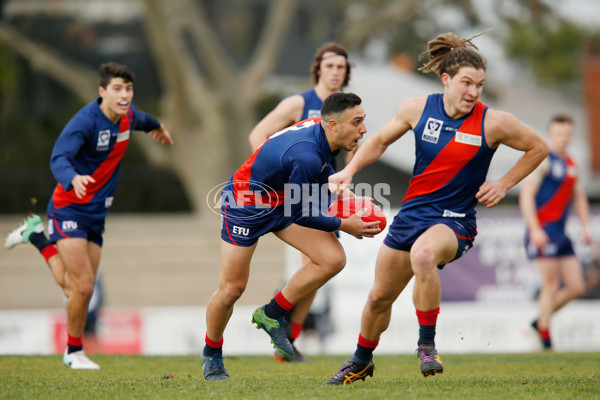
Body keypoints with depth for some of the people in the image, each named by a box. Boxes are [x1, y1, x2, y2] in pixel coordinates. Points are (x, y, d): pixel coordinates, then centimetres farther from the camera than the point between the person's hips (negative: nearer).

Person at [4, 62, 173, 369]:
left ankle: (39, 238, 27)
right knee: (83, 288, -12)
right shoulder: (85, 121, -22)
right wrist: (74, 179, -54)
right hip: (69, 209, -7)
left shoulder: (127, 116, 2)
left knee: (76, 289, 5)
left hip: (96, 214, 7)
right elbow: (58, 159, -33)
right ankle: (74, 352, 10)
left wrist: (157, 126, 50)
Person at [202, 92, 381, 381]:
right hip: (246, 205, -8)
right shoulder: (306, 156, -37)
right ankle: (211, 354, 27)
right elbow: (301, 215, -25)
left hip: (284, 202, 8)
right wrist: (343, 225, -15)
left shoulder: (321, 131, -11)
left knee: (333, 259, -10)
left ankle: (272, 314, 7)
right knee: (232, 289, 0)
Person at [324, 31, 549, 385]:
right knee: (379, 298, 14)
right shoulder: (418, 109, -5)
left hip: (455, 220, -4)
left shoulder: (494, 123, -13)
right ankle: (362, 361, 43)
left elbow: (538, 147, 3)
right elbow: (380, 141, 13)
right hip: (413, 213, 4)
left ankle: (427, 344, -22)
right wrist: (349, 171, 0)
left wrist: (504, 185, -4)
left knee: (423, 254, -39)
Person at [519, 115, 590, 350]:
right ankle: (544, 339, -1)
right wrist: (534, 229, -21)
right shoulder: (543, 161, -8)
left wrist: (585, 226, 14)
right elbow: (526, 195, -14)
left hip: (560, 233, 8)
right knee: (551, 286, -9)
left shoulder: (571, 165, 17)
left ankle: (539, 322, 18)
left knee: (577, 288, 4)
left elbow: (579, 197, 27)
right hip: (542, 231, -8)